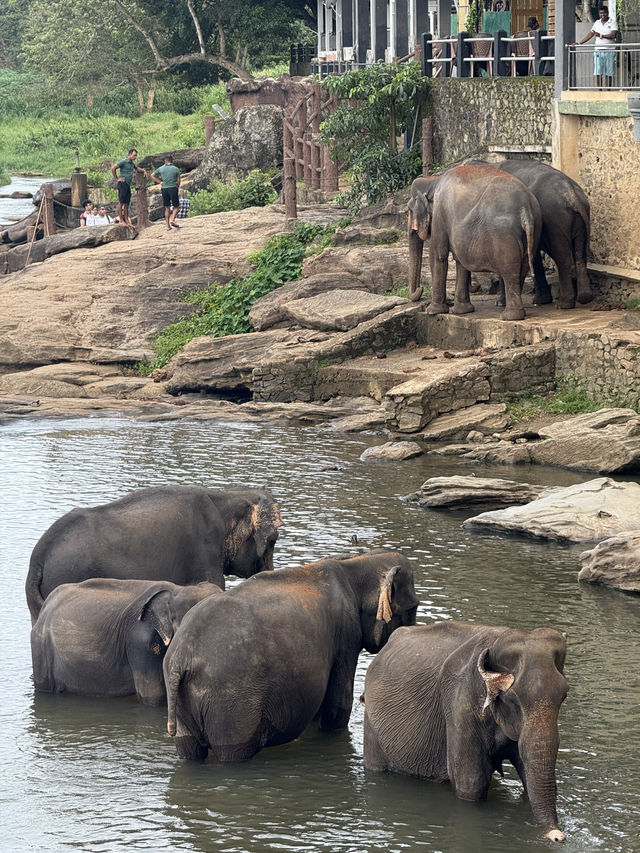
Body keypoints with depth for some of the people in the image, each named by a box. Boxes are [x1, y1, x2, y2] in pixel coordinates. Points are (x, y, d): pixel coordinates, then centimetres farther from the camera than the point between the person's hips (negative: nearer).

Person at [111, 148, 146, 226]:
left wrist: (143, 171, 17)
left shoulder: (132, 163, 17)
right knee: (121, 202, -6)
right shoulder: (123, 162, -8)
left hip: (128, 185, 8)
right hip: (123, 184, -8)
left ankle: (127, 220, 11)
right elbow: (113, 168, -13)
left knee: (127, 203, 9)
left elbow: (137, 169, 37)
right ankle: (121, 220, -6)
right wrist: (117, 179, -10)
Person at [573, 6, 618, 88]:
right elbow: (590, 35, 20)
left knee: (609, 74, -1)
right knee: (598, 73, -5)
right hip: (598, 51, 4)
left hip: (609, 51, -3)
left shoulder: (613, 23, 0)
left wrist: (601, 36, -25)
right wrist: (579, 43, 17)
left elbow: (613, 35, -14)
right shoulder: (597, 23, 14)